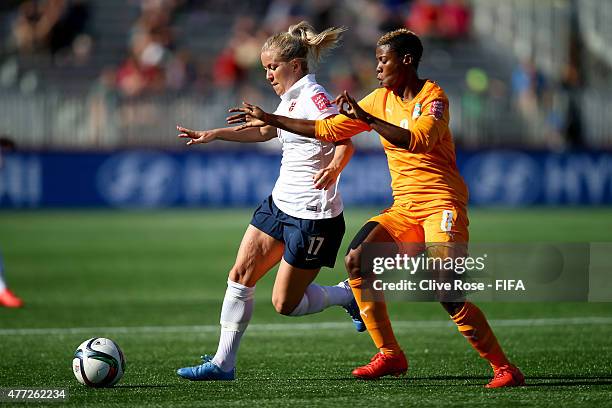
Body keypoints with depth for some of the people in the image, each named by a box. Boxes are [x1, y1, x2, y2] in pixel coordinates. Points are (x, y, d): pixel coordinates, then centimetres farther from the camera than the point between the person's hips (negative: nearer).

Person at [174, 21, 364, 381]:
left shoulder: (314, 97, -16)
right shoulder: (291, 99, 12)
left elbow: (345, 143, -26)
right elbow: (264, 132, 30)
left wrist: (334, 168, -46)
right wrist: (214, 134, 29)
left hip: (313, 214, -9)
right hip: (280, 204, 9)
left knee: (285, 304, -3)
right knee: (241, 275, 1)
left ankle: (351, 295, 19)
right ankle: (223, 363, 6)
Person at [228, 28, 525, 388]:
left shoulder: (433, 98, -10)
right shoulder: (380, 100, 11)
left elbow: (418, 141, -29)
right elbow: (328, 129, 17)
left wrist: (367, 118, -32)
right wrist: (269, 120, 16)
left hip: (442, 205, -7)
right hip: (404, 207, 7)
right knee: (356, 259, -11)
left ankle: (504, 368, -12)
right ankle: (390, 356, -2)